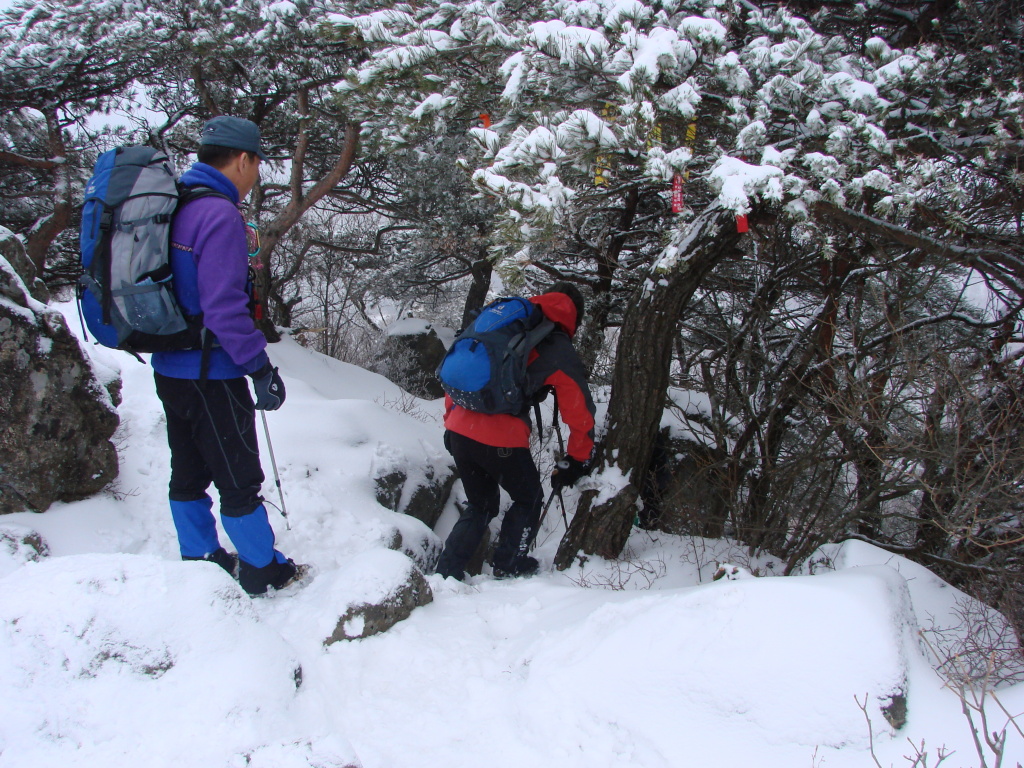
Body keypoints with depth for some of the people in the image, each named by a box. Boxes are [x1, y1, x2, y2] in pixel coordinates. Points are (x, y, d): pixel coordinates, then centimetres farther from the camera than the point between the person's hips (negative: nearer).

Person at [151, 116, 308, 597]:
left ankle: (199, 560, 34)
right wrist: (261, 367, -19)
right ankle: (261, 571, 18)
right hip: (211, 375, -9)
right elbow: (223, 306, -25)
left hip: (170, 368, 9)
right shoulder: (219, 214, -19)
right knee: (239, 479, 4)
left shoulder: (173, 205, 9)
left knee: (188, 473, 19)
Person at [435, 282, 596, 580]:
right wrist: (576, 463, 21)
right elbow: (580, 414, 7)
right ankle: (507, 566, 29)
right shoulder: (562, 354, 2)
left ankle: (446, 571, 22)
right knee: (529, 500, 23)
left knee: (479, 506, 25)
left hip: (459, 429, 6)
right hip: (502, 440, -5)